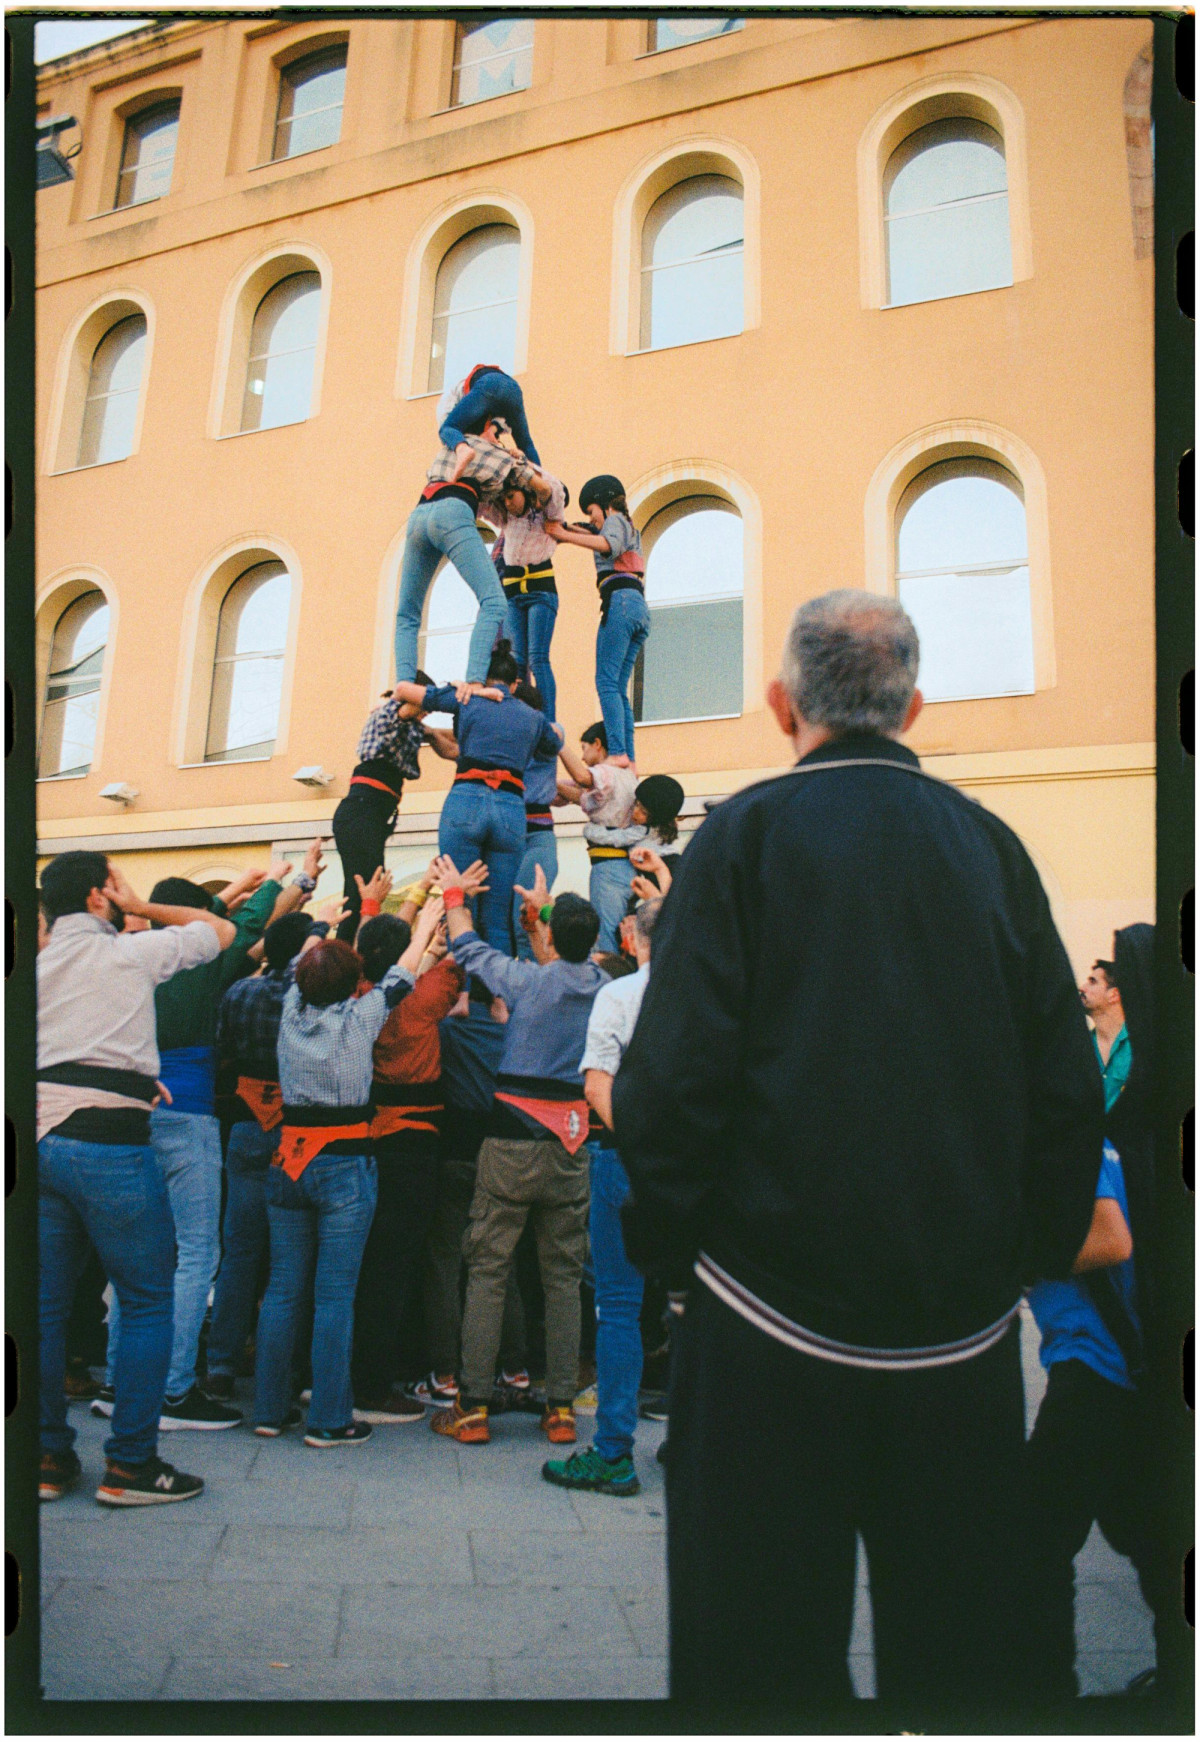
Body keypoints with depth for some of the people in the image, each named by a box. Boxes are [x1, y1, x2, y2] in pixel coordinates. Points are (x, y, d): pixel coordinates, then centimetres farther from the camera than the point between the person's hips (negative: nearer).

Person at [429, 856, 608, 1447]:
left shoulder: (526, 980, -7)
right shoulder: (602, 986, 2)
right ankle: (561, 1408, 13)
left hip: (514, 1140, -3)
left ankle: (473, 1407, 9)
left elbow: (468, 948, 9)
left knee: (487, 1273, 5)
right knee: (563, 1278, 9)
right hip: (570, 1144, 3)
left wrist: (454, 893, 25)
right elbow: (570, 957, 25)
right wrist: (545, 905, 37)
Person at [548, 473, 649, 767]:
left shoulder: (615, 520, 7)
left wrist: (565, 535, -11)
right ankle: (629, 758, -7)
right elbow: (600, 536, 46)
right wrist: (570, 531, 30)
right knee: (619, 688, 4)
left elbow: (609, 544, -15)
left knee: (607, 682, -15)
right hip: (639, 607, 9)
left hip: (620, 601, -9)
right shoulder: (631, 529, 33)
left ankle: (618, 753, -27)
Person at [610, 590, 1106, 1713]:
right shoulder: (988, 843, 3)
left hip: (773, 1316, -3)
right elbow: (1067, 1086, 4)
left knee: (761, 1644, 11)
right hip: (966, 1318, 4)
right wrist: (1033, 1259, 14)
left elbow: (672, 1077, -13)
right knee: (963, 1630, 18)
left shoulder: (742, 836, -7)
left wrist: (664, 1246, -1)